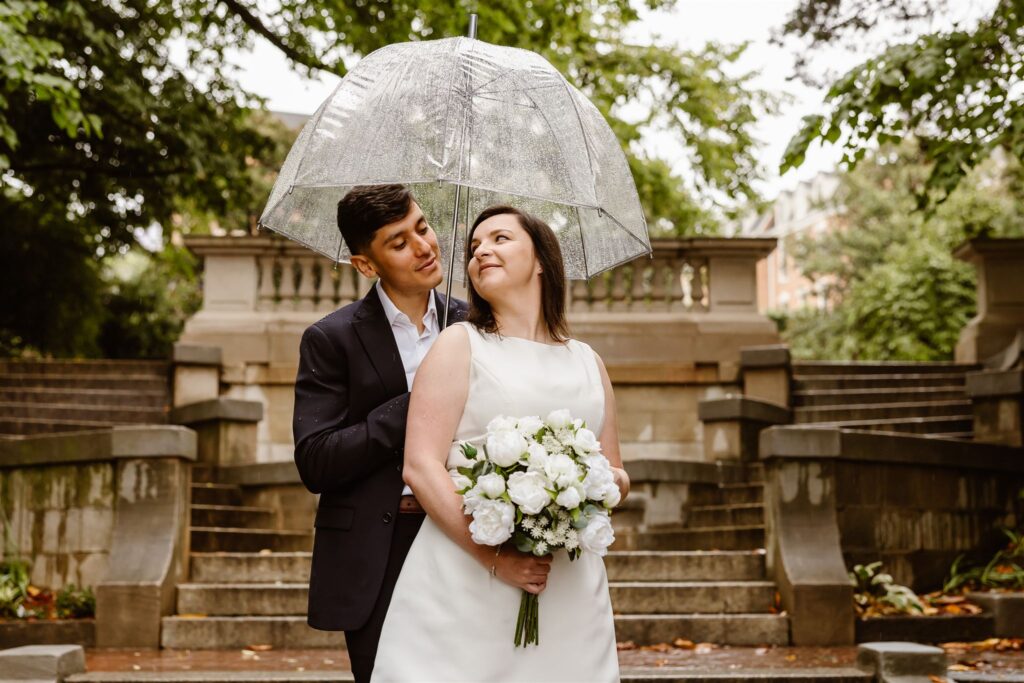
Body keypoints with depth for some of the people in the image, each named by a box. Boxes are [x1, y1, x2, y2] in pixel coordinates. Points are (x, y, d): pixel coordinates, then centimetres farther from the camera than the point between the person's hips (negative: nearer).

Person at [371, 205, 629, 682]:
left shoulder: (587, 362, 16)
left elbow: (618, 477, 21)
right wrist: (496, 559, -17)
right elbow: (420, 467, -8)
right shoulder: (461, 344, 3)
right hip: (466, 582, -4)